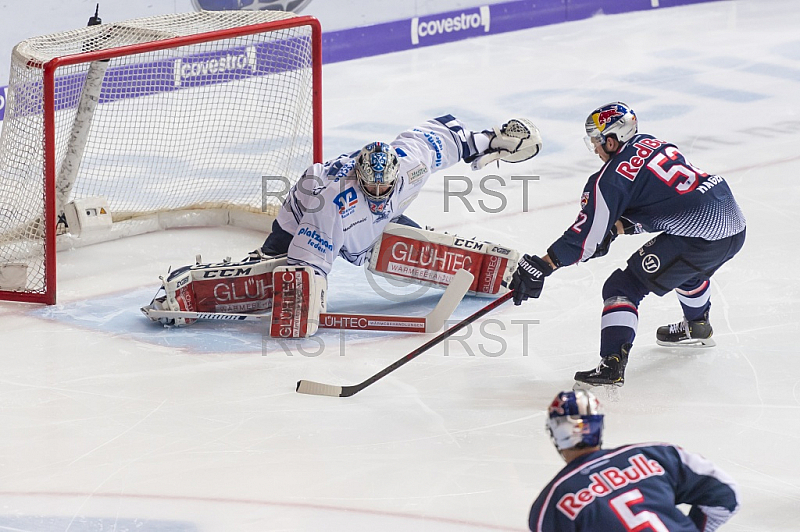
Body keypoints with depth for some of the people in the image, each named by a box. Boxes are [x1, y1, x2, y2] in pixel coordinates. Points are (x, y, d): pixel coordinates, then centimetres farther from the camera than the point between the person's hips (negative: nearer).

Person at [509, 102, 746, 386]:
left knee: (623, 288, -1)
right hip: (735, 223, 9)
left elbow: (585, 235, -7)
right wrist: (615, 228, 23)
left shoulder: (612, 179, -8)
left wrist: (540, 267, -1)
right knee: (687, 266, 40)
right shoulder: (651, 144, 16)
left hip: (700, 236, -9)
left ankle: (612, 365, -13)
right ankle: (698, 327, 59)